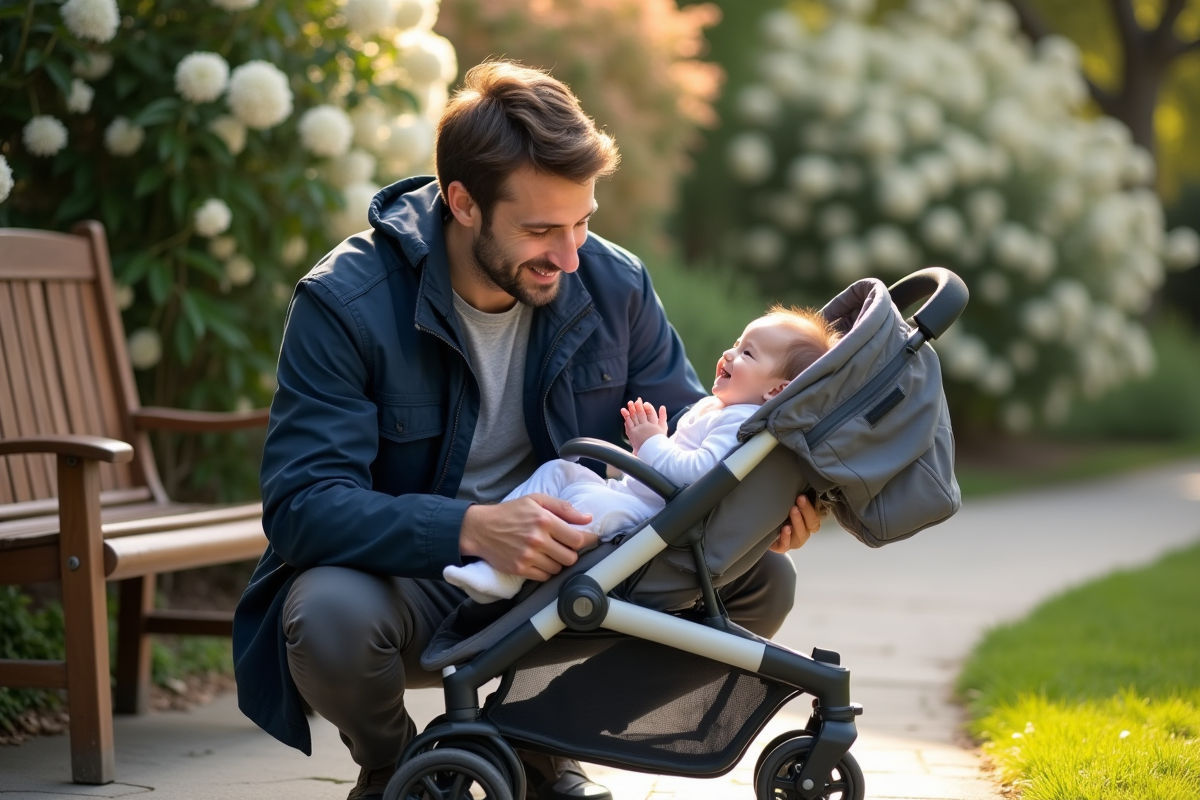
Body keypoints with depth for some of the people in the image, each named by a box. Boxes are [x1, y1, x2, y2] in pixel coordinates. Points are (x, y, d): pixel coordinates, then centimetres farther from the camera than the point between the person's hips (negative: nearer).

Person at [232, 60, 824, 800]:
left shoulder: (613, 285, -4)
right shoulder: (346, 304, -19)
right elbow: (302, 503, -27)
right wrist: (470, 528, -43)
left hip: (565, 575, 4)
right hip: (412, 584, -4)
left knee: (760, 581, -12)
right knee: (330, 615, -38)